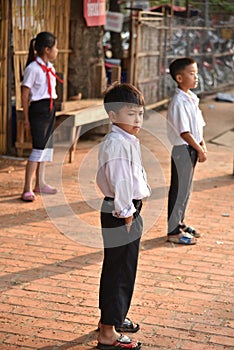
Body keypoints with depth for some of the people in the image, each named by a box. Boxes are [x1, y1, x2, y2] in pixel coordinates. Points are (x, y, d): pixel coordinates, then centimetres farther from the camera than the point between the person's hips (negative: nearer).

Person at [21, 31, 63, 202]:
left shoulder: (50, 68, 10)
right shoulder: (33, 69, -14)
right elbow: (25, 94, -12)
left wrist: (52, 109, 13)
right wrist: (26, 117, -11)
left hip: (50, 108, 8)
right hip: (38, 109, -8)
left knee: (47, 146, 14)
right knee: (38, 148, -10)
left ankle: (40, 183, 25)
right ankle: (28, 188, -5)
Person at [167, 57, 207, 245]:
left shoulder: (192, 98, 8)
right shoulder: (179, 102, -21)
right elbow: (184, 132, -22)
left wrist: (203, 145, 6)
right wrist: (200, 150, -16)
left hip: (192, 148, 9)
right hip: (182, 149, -9)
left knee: (186, 189, 18)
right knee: (179, 190, -1)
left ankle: (179, 223, 31)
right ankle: (173, 231, 8)